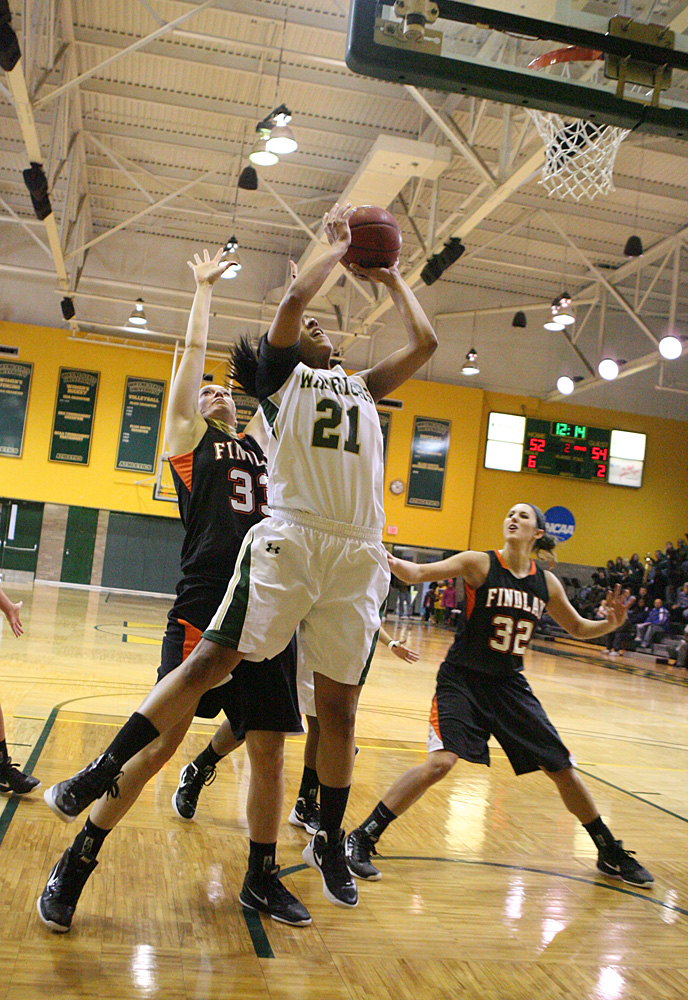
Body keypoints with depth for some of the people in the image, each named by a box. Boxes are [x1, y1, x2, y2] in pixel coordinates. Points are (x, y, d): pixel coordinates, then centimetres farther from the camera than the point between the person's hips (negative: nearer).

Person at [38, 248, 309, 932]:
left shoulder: (258, 441, 23)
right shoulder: (187, 438, 11)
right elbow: (194, 350, 12)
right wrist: (205, 286, 23)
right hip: (204, 603, -5)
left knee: (268, 747, 7)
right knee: (161, 739, -5)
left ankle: (261, 879, 24)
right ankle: (74, 867, 13)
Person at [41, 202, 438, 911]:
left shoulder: (361, 386, 27)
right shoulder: (280, 373, 13)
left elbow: (424, 343, 22)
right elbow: (292, 298, -2)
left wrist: (387, 276, 30)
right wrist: (340, 247, 12)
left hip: (358, 554, 4)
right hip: (290, 537, -4)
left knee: (339, 703, 7)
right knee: (211, 661, -12)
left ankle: (329, 843, 21)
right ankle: (99, 775, 0)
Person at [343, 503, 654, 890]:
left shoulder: (547, 582, 2)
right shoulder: (479, 563, -10)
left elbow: (578, 628, 16)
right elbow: (417, 573, -21)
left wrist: (611, 624, -5)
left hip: (509, 684, 5)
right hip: (463, 679, -4)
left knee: (563, 768, 9)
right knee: (441, 762, -25)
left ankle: (611, 854, 32)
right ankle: (361, 839, -12)